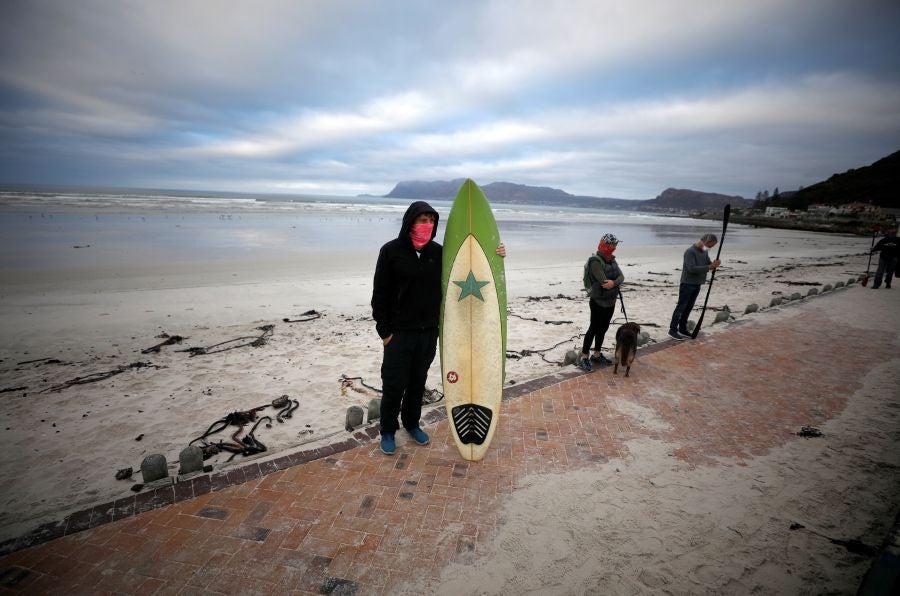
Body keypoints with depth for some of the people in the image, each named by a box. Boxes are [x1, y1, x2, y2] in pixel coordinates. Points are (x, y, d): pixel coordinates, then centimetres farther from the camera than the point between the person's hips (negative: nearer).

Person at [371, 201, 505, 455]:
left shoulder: (438, 252, 2)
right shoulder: (391, 251, -9)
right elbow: (380, 293, -7)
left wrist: (492, 256, -4)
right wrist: (384, 330, -9)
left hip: (428, 331, 4)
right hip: (399, 332, -3)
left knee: (418, 382, 16)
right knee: (394, 384, 5)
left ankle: (412, 423, 37)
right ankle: (388, 431, 25)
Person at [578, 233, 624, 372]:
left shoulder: (612, 260, 6)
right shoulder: (596, 261, -19)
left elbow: (621, 276, -4)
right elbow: (603, 281, -26)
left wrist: (613, 283, -25)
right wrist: (616, 283, -9)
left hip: (611, 302, 8)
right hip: (598, 302, -8)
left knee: (603, 328, 15)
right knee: (593, 329, -1)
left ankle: (597, 354, 29)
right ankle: (583, 357, 9)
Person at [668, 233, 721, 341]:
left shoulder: (704, 252, 10)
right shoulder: (690, 251, -17)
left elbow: (708, 264, 10)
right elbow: (691, 268, -25)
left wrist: (714, 264, -13)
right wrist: (709, 267, -27)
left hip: (697, 285, 8)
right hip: (687, 284, -8)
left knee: (688, 308, 11)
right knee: (681, 307, -5)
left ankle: (682, 329, 19)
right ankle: (673, 330, -2)